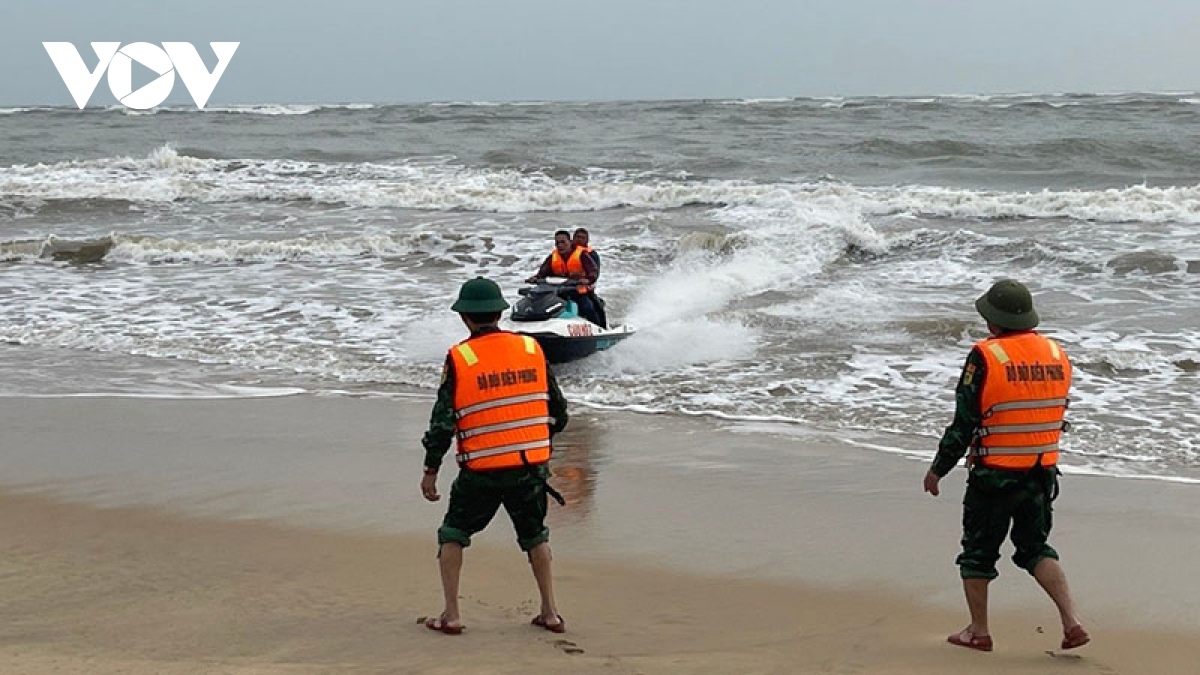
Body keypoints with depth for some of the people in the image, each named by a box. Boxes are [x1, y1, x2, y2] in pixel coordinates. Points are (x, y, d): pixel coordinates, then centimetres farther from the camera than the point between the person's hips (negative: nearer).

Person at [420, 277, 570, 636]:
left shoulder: (459, 358, -7)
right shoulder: (532, 349, 3)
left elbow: (443, 419, -8)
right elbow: (558, 411, 9)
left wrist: (431, 469, 2)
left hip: (481, 470, -3)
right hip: (532, 465, 3)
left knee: (452, 535, 15)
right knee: (535, 536, 21)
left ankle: (451, 614, 11)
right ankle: (550, 613, 21)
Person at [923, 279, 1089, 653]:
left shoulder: (986, 357, -15)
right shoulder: (1057, 355, 3)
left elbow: (964, 422, -12)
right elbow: (1057, 413, 11)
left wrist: (938, 468, -2)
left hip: (993, 476, -5)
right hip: (1042, 473, 5)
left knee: (978, 552, 11)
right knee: (1036, 548, 17)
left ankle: (978, 631, 19)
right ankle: (1071, 620, 4)